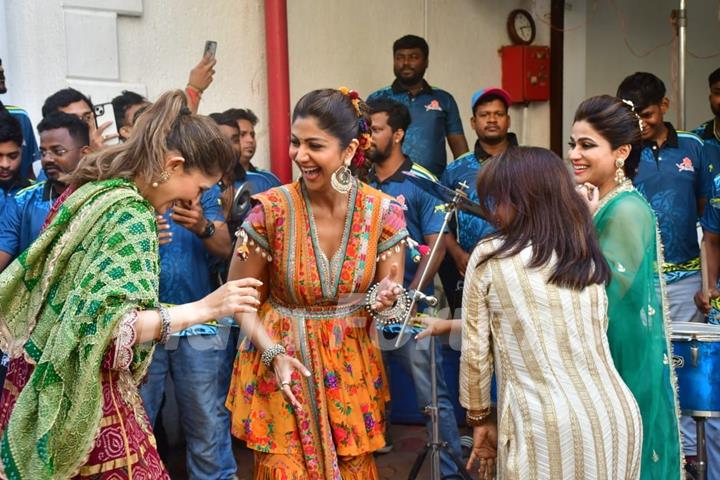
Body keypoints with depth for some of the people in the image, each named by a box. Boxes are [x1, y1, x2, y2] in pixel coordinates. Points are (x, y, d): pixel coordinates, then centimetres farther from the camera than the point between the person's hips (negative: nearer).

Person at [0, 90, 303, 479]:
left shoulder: (92, 188, 5)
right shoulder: (131, 215, -21)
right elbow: (104, 324, -30)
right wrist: (203, 309, -31)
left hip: (44, 381, 9)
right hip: (82, 393, -9)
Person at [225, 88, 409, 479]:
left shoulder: (383, 211, -9)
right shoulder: (272, 209, -13)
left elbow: (392, 301, 0)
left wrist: (383, 301, -23)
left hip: (351, 370, 2)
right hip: (281, 368, -2)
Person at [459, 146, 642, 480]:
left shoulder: (488, 256, -2)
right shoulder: (588, 257, 13)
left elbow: (475, 352, 0)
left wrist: (480, 417, 13)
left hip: (546, 426, -5)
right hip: (617, 415, 6)